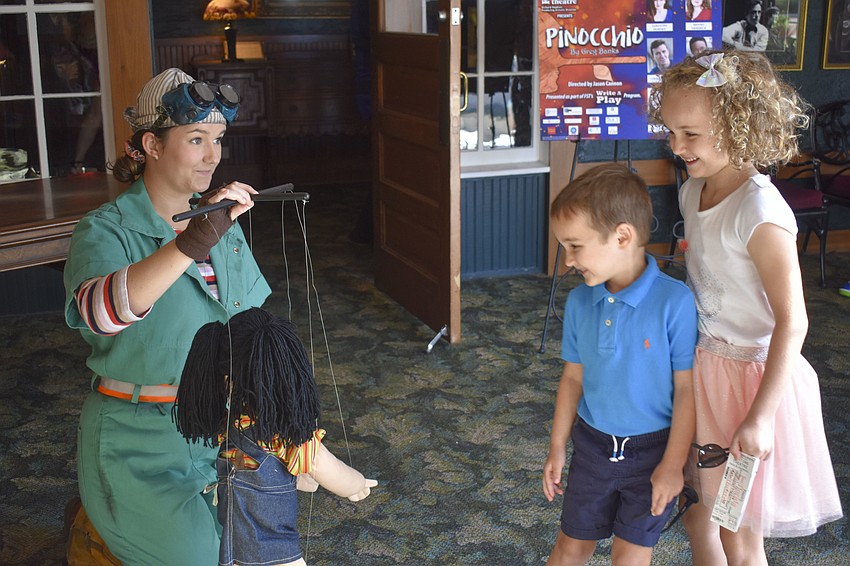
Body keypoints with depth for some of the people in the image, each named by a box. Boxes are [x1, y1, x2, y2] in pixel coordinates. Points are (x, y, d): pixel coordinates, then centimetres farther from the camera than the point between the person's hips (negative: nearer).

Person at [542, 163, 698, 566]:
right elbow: (573, 377, 5)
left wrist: (673, 464, -13)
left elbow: (686, 387, -16)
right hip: (593, 443, 4)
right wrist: (557, 447, 9)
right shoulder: (579, 301, -6)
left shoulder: (674, 301, -22)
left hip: (652, 450, -4)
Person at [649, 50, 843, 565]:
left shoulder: (759, 212, -25)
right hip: (700, 368, 8)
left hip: (749, 378, -7)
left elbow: (792, 322, -24)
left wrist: (760, 417, -24)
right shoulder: (694, 191, 0)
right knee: (697, 510, 22)